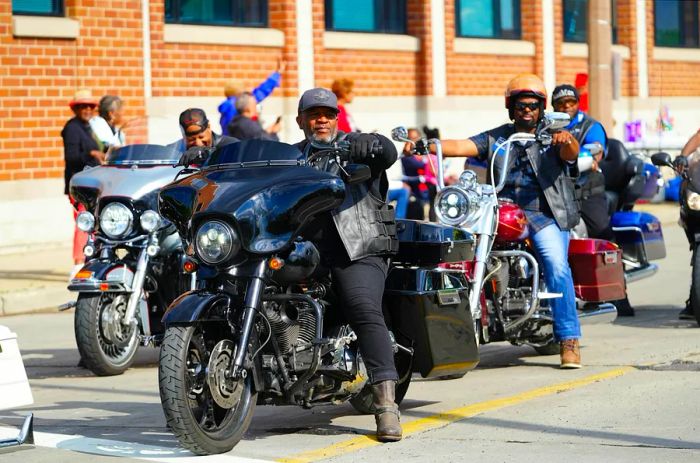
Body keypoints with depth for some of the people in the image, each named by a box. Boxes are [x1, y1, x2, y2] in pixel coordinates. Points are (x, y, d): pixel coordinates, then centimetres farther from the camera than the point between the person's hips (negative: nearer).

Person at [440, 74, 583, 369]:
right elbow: (461, 146, 5)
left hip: (544, 214, -2)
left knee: (557, 266, -25)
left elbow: (570, 154, -8)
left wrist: (567, 140, -33)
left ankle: (568, 339, -20)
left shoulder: (551, 136, 12)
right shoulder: (496, 138, 18)